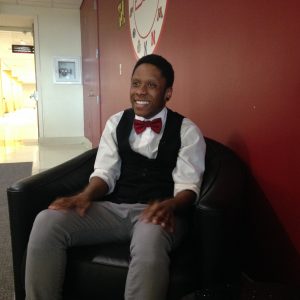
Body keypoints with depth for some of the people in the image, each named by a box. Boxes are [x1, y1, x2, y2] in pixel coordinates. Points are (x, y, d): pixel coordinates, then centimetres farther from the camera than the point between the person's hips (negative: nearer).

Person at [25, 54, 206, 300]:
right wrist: (86, 195, -14)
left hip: (158, 212, -3)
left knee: (150, 241, -41)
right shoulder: (116, 123, 13)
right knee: (46, 222, -21)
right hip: (114, 209, 4)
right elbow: (105, 173, 8)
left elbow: (188, 186, -4)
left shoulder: (187, 131, 3)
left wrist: (169, 206, -26)